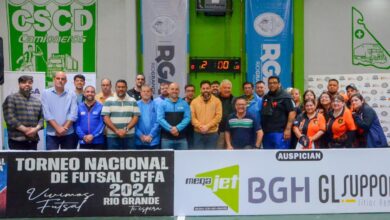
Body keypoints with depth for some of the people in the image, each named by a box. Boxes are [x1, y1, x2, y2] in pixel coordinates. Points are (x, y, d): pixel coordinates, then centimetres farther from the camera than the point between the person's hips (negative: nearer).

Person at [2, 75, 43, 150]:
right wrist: (25, 130, -15)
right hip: (17, 140, -5)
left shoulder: (37, 101, 17)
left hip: (33, 140, 5)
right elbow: (10, 118, -10)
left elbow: (41, 118, 11)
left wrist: (36, 129, -9)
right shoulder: (11, 99, 1)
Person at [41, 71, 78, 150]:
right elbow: (47, 113, -5)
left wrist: (64, 128, -14)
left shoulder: (72, 95, 5)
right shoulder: (46, 93, 3)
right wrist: (58, 128, -14)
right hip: (51, 134, -1)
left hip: (68, 134, 1)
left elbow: (73, 114, -3)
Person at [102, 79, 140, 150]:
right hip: (112, 136, -1)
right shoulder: (109, 101, 5)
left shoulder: (133, 101, 9)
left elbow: (135, 117, 3)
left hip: (129, 136, 1)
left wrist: (126, 129, -10)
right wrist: (116, 130, -11)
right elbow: (106, 118, -2)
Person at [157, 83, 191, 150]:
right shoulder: (162, 104, 4)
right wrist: (170, 129, -18)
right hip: (166, 138, -1)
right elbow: (160, 119, -6)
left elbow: (187, 118, -2)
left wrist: (178, 128, -17)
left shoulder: (184, 104, 8)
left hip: (181, 138, 1)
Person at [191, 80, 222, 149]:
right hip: (198, 133, 1)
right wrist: (200, 126, -15)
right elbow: (192, 117, -1)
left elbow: (218, 116, -5)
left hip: (212, 134, 0)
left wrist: (208, 126, -14)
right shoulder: (194, 101, 5)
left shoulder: (217, 101, 3)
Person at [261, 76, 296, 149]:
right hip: (266, 132, 7)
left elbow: (292, 112, -12)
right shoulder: (265, 98, 17)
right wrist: (261, 129, 17)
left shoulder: (285, 97, -5)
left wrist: (288, 129, -18)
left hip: (279, 132, -7)